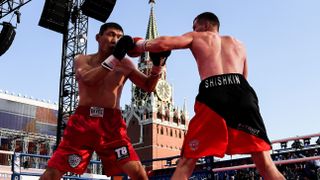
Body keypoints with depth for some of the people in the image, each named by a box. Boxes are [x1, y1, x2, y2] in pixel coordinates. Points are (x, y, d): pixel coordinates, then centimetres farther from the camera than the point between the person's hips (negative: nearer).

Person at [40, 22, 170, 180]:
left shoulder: (125, 64, 11)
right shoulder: (82, 59, 7)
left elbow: (148, 86, 9)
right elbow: (88, 79, -15)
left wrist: (157, 66, -8)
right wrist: (114, 57, -23)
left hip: (112, 122, 1)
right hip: (83, 120, 0)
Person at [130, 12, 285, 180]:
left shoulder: (196, 37, 24)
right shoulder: (238, 44, 34)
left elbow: (164, 43, 9)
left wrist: (139, 45, 26)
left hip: (212, 95, -2)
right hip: (242, 92, 3)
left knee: (186, 163, 4)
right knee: (265, 163, 1)